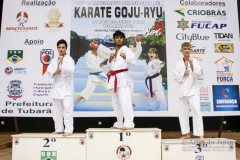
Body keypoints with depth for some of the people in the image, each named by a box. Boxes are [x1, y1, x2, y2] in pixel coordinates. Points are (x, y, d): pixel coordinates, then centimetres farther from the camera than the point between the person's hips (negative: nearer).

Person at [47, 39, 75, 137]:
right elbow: (48, 71, 7)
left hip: (67, 87, -6)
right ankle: (59, 129, 23)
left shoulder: (69, 59, -5)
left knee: (67, 109, -12)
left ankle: (68, 130, -8)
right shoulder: (54, 60, 13)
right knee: (56, 110, 11)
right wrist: (54, 72, -12)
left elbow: (70, 71, -18)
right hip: (57, 87, 7)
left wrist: (62, 64, -25)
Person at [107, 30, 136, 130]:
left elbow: (133, 62, -10)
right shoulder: (113, 52, 20)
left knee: (125, 101, -17)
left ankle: (129, 123, -16)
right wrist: (110, 59, 3)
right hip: (114, 78, 8)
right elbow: (109, 66, 21)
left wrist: (126, 57, -25)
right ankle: (119, 123, 24)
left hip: (122, 77, -7)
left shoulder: (126, 50, 0)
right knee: (116, 102, 12)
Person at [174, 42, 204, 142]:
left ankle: (200, 135, -8)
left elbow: (198, 75, -5)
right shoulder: (178, 64, 8)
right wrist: (183, 74, -12)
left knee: (196, 112, -12)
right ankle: (186, 134, 21)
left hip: (192, 90, -3)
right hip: (183, 90, 3)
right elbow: (176, 78, 5)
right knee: (183, 113, 8)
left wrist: (191, 64, -13)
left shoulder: (194, 62, 4)